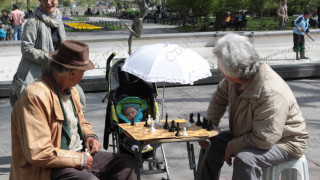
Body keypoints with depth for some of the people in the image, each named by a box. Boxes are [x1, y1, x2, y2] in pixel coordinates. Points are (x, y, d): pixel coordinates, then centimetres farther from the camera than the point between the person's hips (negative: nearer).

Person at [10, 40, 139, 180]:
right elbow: (37, 153, -24)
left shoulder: (71, 90, 9)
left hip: (80, 154, 9)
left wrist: (90, 135, 6)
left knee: (130, 165, 0)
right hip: (49, 168, -9)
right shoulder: (35, 96, -20)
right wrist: (80, 160, -18)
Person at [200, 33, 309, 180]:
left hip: (283, 142, -8)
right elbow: (220, 97, 9)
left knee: (245, 159, -34)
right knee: (211, 144, 4)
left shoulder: (272, 94, -37)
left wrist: (232, 147, -21)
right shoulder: (238, 77, -11)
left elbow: (264, 140, -34)